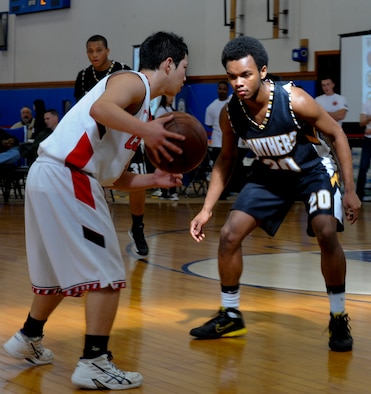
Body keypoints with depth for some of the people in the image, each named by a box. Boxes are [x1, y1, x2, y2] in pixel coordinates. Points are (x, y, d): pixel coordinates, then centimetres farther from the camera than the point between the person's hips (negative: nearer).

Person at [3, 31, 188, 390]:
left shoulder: (139, 104, 23)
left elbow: (113, 177, 21)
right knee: (107, 275, -5)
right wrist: (145, 129, -29)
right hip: (66, 177, -10)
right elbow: (100, 109, -27)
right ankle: (94, 364, -3)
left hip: (47, 177, 10)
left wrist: (154, 180, 10)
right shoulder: (133, 81, -4)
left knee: (62, 271, 26)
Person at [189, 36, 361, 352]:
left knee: (327, 232, -26)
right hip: (270, 175, 4)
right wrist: (207, 209, -8)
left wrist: (350, 191, -18)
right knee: (229, 235, -6)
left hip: (313, 170, -4)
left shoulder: (294, 100, -31)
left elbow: (337, 134, -17)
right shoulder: (230, 113, -19)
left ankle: (339, 319, -7)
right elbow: (226, 161, -1)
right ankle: (230, 316, 13)